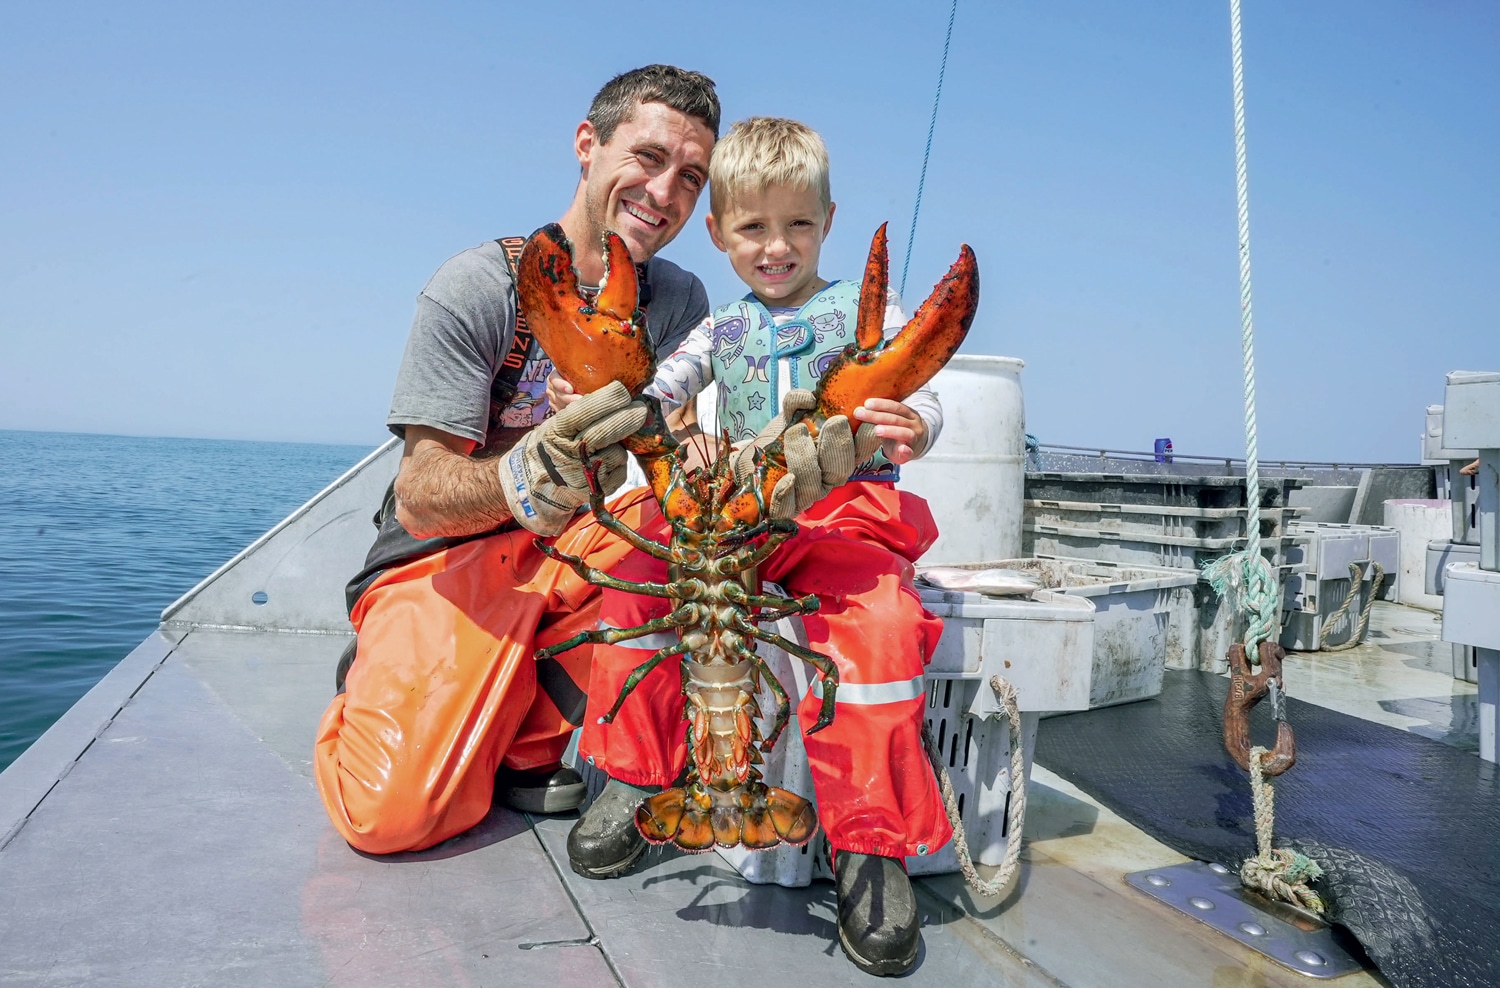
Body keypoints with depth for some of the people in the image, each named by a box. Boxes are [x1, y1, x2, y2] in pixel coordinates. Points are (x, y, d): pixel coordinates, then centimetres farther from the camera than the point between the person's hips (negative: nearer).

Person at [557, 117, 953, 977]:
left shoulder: (869, 309, 5)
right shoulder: (723, 330, 15)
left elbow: (920, 403, -8)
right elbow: (651, 398, 3)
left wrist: (908, 429, -33)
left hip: (850, 510, -3)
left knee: (879, 621, -32)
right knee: (641, 571, -19)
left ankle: (872, 844, -16)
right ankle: (636, 780, -1)